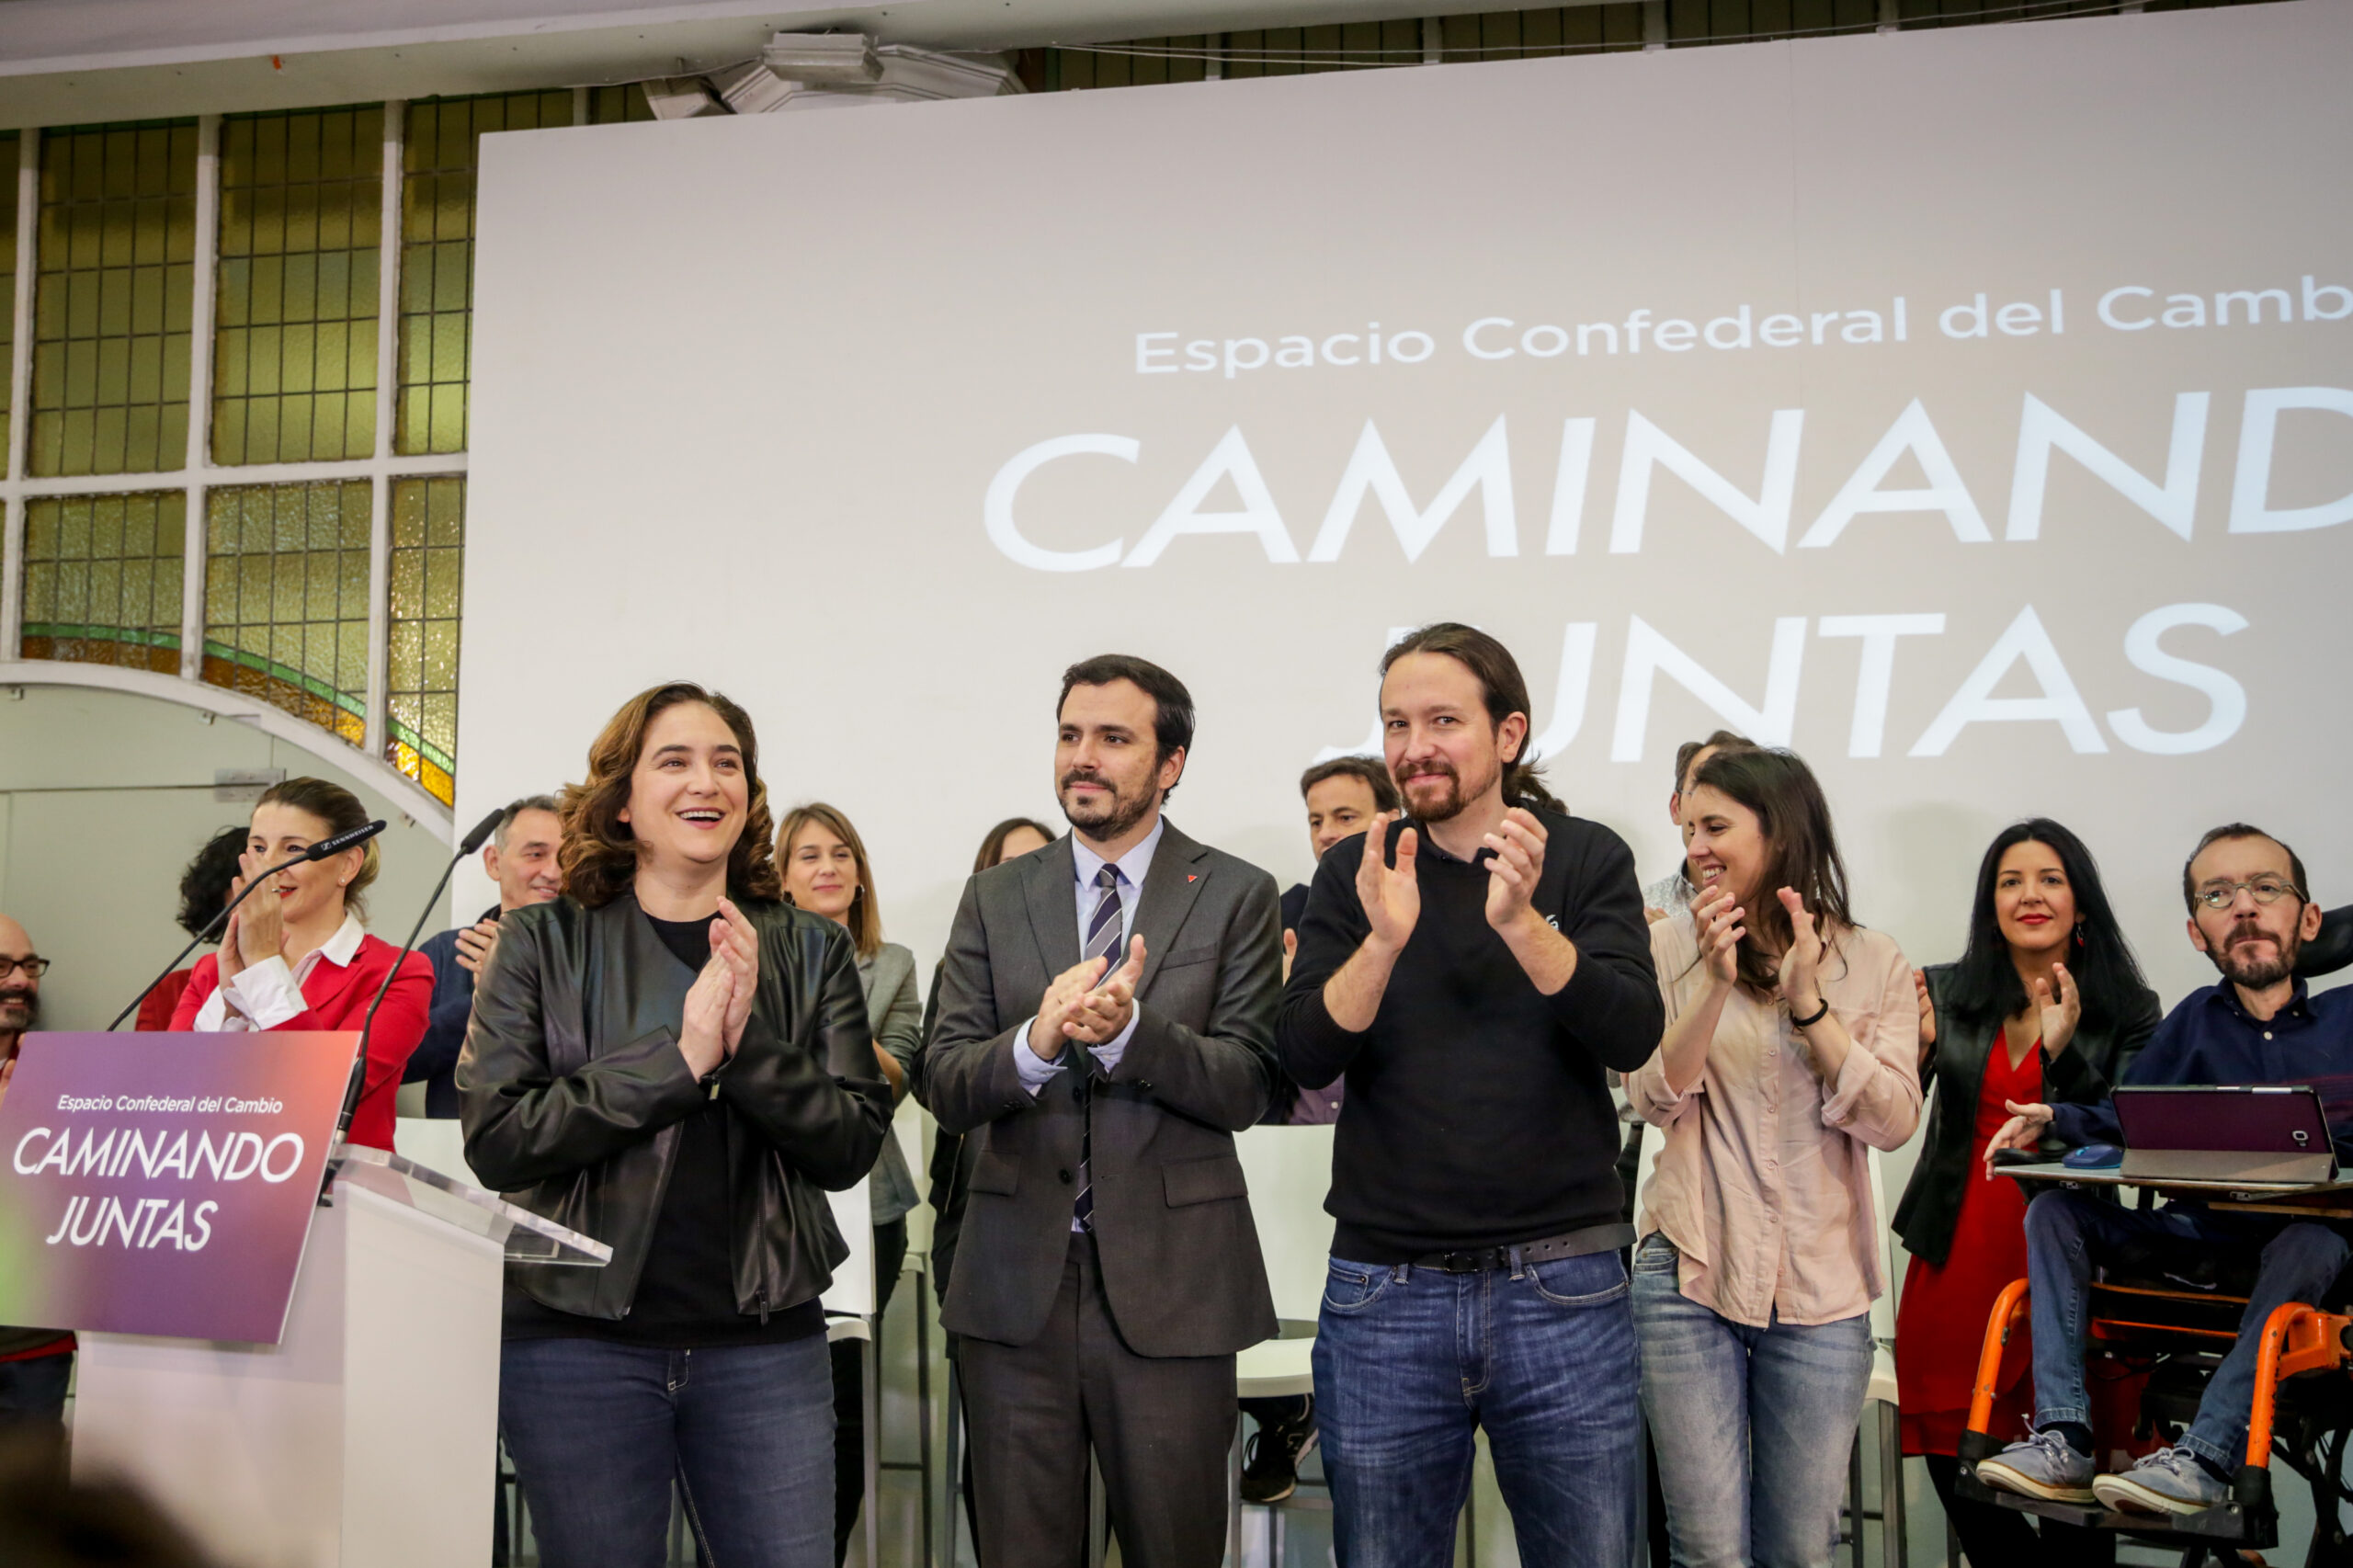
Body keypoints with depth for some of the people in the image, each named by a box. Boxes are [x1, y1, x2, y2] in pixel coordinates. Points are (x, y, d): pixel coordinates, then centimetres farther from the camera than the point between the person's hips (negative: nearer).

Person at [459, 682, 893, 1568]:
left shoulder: (811, 952, 7)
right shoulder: (542, 944, 2)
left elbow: (852, 1148, -1)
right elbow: (495, 1141, -9)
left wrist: (747, 1043, -16)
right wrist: (679, 1057, -17)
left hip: (764, 1338, 2)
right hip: (579, 1337, -1)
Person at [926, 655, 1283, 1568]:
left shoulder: (1236, 898, 2)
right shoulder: (996, 899, 9)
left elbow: (1243, 1089, -6)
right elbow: (945, 1087, 1)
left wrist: (1129, 1028, -23)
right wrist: (1036, 1041, -20)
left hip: (1170, 1285, -2)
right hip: (1017, 1281, 2)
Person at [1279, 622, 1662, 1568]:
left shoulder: (1587, 861, 3)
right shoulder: (1354, 875, 6)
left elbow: (1632, 1036, -10)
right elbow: (1306, 1057, -5)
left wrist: (1522, 922, -26)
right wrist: (1383, 939, -22)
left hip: (1563, 1288, -1)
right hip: (1386, 1294, 1)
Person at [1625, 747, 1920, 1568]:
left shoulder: (1874, 963, 3)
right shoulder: (1669, 948, 3)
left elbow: (1892, 1122, -6)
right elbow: (1656, 1098, -6)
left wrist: (1807, 1000, -16)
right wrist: (1717, 983, -18)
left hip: (1822, 1287, 1)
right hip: (1690, 1275, -1)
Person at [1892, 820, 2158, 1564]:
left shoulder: (2127, 1013, 2)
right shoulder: (1943, 993, 7)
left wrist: (2061, 1052, -18)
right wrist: (1912, 1048, -19)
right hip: (1958, 1255, 2)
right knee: (1955, 1467, 2)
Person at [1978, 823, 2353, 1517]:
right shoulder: (2195, 1020, 13)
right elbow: (2121, 1122, 12)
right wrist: (2052, 1119, -7)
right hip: (2196, 1236, 4)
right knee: (2053, 1212, -13)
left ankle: (2204, 1459, -41)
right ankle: (2064, 1442, -27)